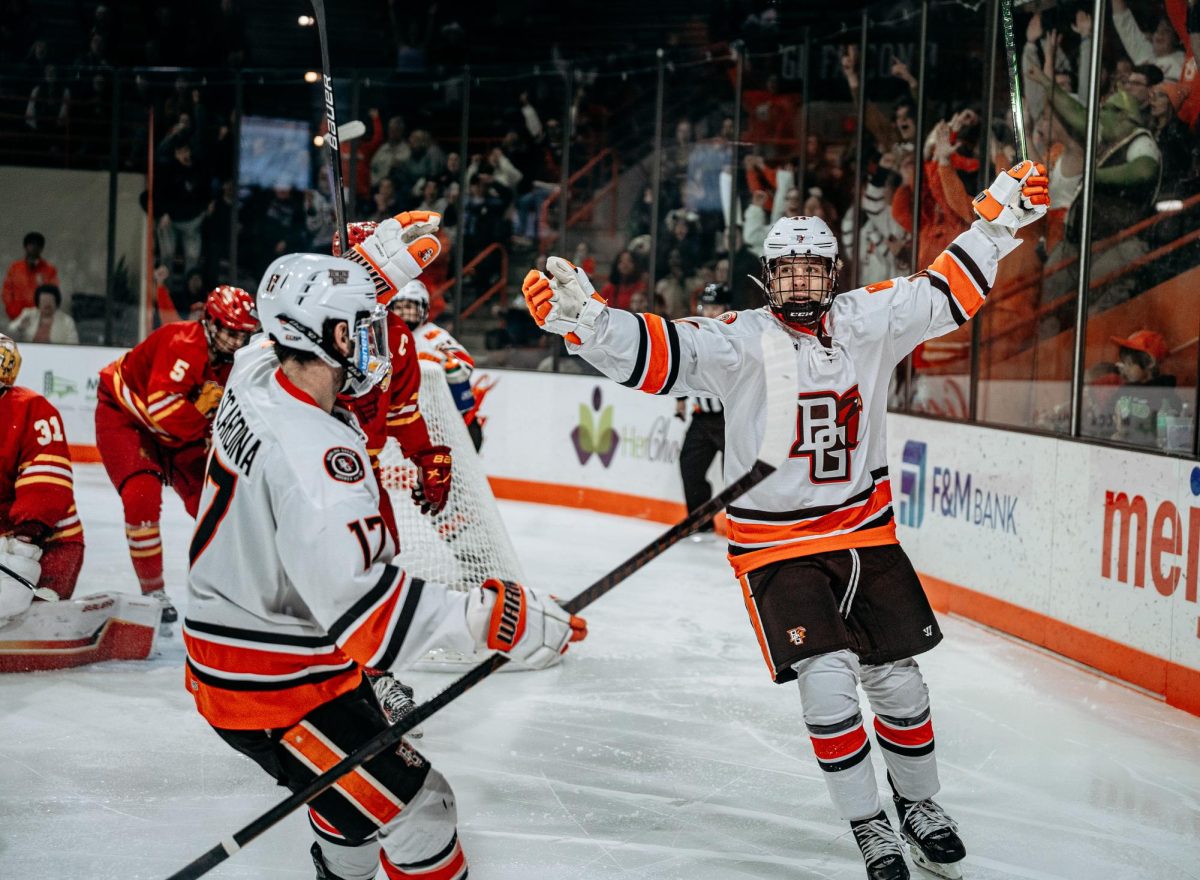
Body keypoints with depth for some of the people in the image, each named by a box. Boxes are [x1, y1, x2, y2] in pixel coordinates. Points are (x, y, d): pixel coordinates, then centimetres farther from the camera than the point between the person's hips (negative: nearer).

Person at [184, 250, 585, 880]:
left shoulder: (256, 374, -4)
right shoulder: (312, 456, -32)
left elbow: (315, 312, 22)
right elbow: (365, 607, -36)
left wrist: (384, 257, 21)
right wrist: (489, 617, -36)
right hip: (274, 689, -10)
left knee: (358, 779, 31)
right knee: (416, 812, -5)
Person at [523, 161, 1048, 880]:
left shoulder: (871, 319, -2)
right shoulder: (739, 342, -13)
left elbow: (949, 290, 5)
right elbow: (651, 351, -24)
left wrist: (1003, 217, -5)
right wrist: (581, 316, -40)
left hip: (866, 532, 4)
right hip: (775, 544, -4)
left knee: (898, 678, 9)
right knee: (827, 677, -16)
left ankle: (921, 805, 32)